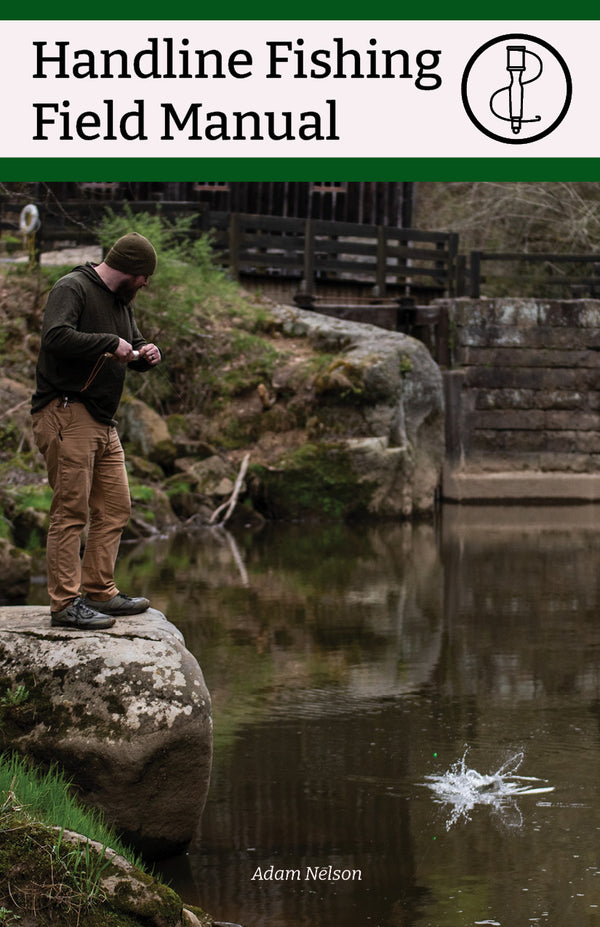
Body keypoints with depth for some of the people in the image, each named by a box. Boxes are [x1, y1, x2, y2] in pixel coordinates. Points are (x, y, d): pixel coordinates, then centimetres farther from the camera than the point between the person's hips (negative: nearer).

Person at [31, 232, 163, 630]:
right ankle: (65, 603, -10)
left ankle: (99, 591, 18)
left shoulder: (121, 301, 19)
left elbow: (134, 345, 30)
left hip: (103, 423, 10)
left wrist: (147, 353, 7)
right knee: (71, 511, -10)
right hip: (66, 414, -10)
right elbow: (57, 337, -26)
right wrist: (109, 344, -20)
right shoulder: (72, 289, -10)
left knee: (115, 508, 10)